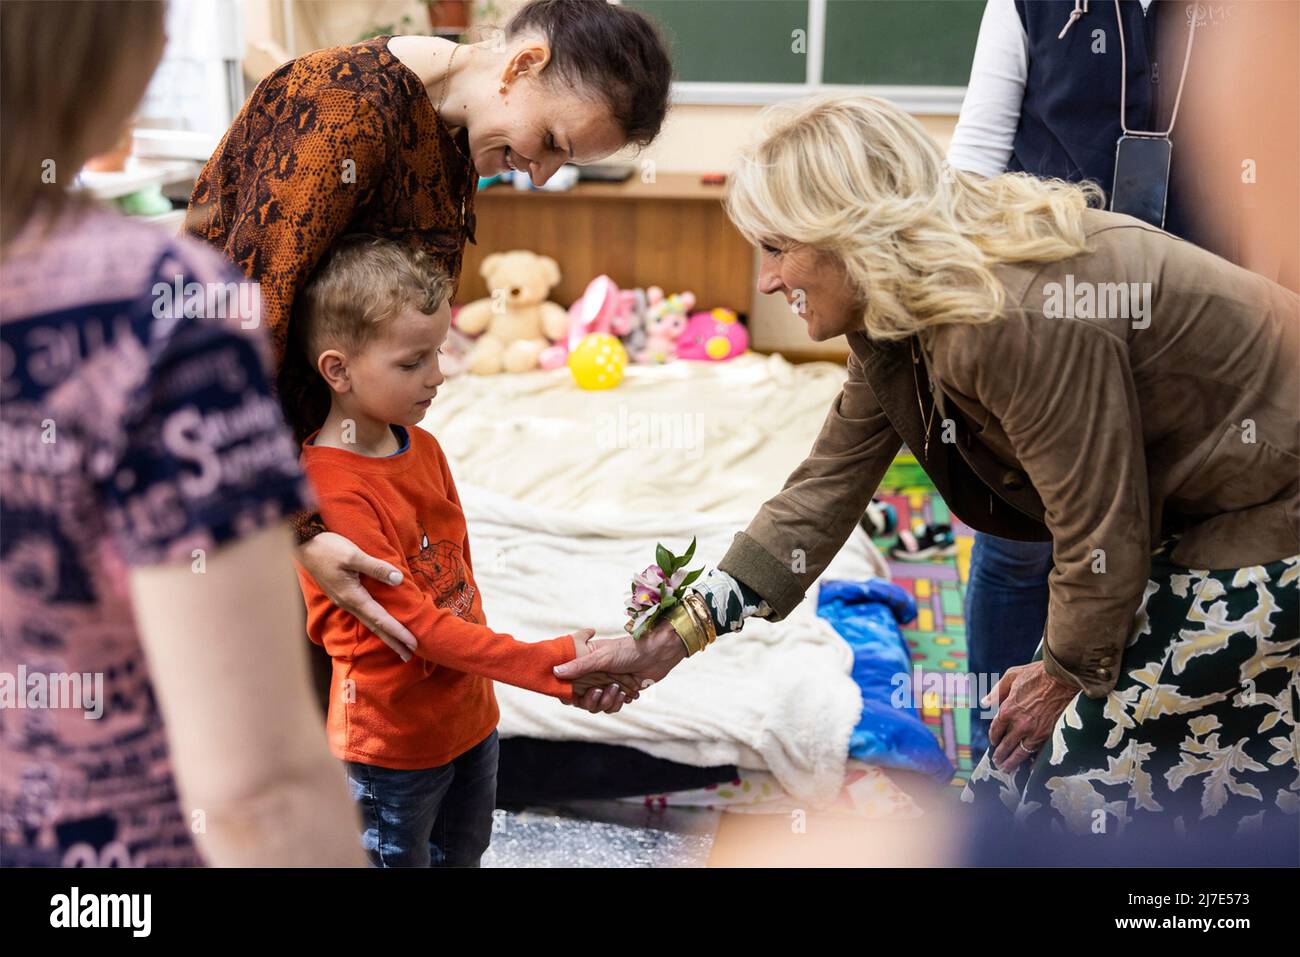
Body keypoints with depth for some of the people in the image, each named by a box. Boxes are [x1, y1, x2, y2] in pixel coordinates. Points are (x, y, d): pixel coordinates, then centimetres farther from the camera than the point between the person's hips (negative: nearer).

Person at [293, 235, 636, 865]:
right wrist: (552, 665, -26)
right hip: (390, 742, -8)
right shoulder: (330, 490, -25)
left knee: (463, 855, 23)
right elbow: (415, 624, -26)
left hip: (469, 716, 8)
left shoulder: (423, 447, 3)